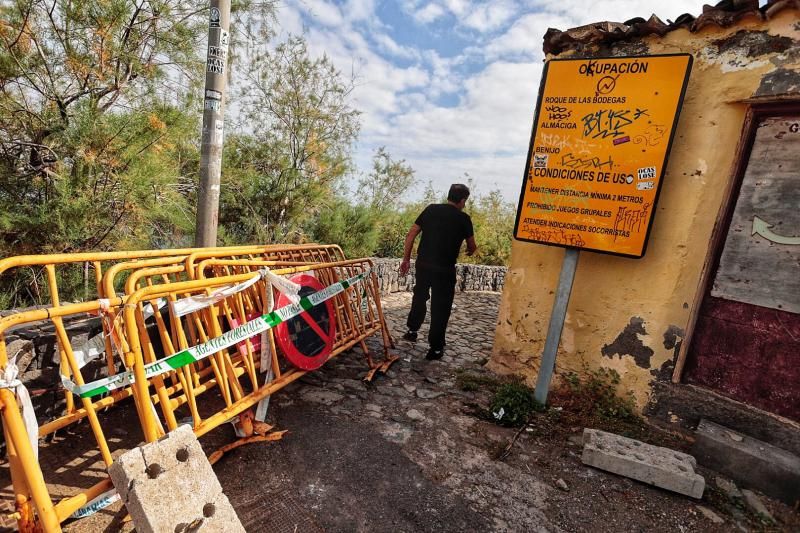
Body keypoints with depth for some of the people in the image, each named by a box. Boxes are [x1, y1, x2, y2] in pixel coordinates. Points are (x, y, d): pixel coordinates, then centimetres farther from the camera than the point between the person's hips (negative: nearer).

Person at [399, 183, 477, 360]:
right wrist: (470, 251, 35)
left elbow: (410, 235, 2)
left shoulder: (431, 209, 5)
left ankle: (412, 330, 38)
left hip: (423, 264, 4)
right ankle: (435, 348, 15)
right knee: (441, 307, 8)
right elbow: (472, 247, 11)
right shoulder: (463, 218, -2)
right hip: (444, 269, -3)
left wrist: (406, 259, 9)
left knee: (420, 296, 26)